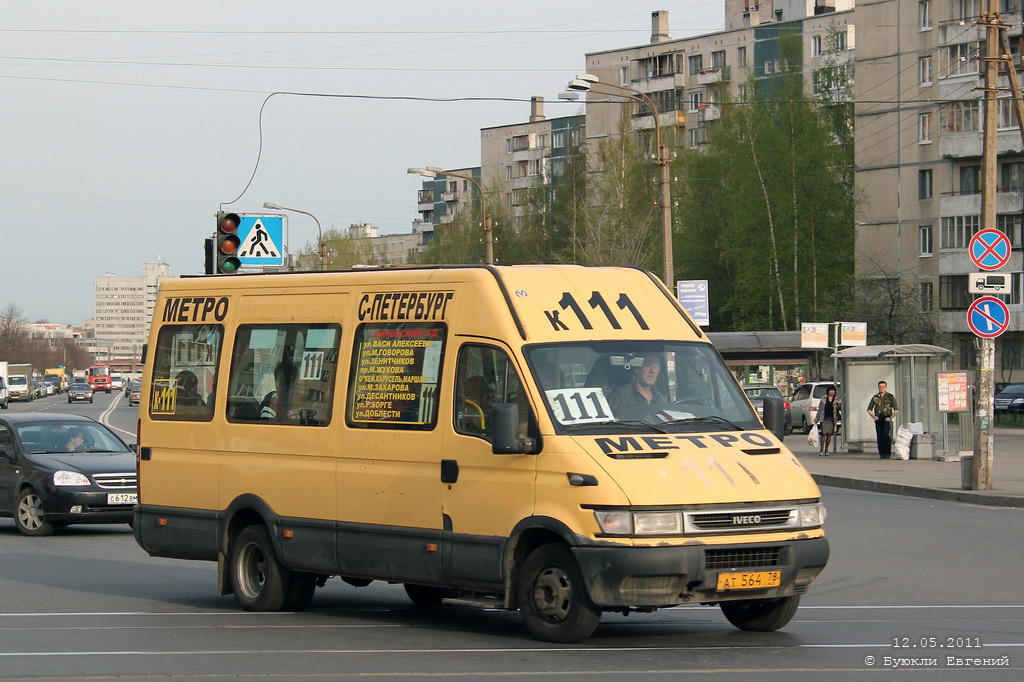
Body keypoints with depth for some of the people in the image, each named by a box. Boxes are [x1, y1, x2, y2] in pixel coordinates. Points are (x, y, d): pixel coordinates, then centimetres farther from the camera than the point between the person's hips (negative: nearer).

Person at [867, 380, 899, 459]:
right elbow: (869, 409, 17)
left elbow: (896, 410, 3)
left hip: (887, 419, -3)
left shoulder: (890, 396, 4)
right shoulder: (875, 397, 11)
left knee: (886, 435, -16)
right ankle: (881, 454, 2)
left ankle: (888, 453, -11)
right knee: (879, 436, -3)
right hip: (878, 419, 3)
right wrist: (873, 417, -1)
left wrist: (891, 418, -10)